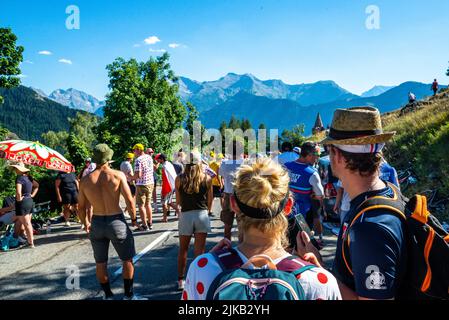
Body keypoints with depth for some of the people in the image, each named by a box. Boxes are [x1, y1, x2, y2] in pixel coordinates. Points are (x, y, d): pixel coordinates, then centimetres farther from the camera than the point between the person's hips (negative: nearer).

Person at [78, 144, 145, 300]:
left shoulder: (85, 180, -2)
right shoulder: (118, 175, -11)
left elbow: (81, 207, 5)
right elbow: (129, 201, -13)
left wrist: (86, 224, 21)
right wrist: (134, 218, 2)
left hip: (97, 223, 3)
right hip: (116, 222, -3)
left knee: (100, 263, 17)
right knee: (127, 259, 14)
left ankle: (108, 295, 29)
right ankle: (129, 295, 20)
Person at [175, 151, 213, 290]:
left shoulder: (179, 179, -3)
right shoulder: (207, 178, -3)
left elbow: (178, 201, 3)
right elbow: (210, 200, 5)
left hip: (185, 215, 1)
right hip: (202, 215, -1)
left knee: (183, 249, 18)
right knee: (199, 251, 6)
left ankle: (181, 280, 25)